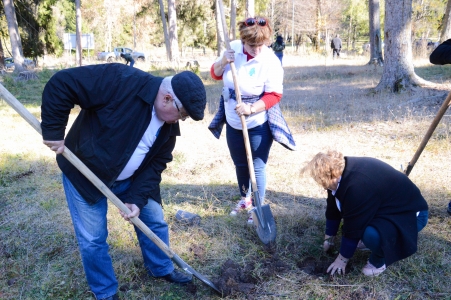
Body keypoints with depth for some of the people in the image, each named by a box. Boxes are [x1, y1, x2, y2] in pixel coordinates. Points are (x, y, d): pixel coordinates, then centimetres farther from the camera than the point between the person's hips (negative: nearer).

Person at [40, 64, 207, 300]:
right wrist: (53, 132, -25)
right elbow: (61, 84, -29)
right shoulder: (122, 81, -30)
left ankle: (162, 269, 38)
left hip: (129, 179, 6)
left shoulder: (169, 125, -9)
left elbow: (156, 165, -5)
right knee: (93, 239, 3)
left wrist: (138, 198, -15)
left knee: (155, 221, 12)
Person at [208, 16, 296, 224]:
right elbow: (215, 75, 3)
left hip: (258, 123, -5)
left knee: (258, 167, 2)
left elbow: (274, 95, -18)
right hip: (233, 121, 5)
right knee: (240, 164, 19)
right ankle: (244, 199, 42)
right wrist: (223, 62, -18)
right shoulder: (233, 48, -6)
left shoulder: (271, 62, -18)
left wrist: (251, 109, -31)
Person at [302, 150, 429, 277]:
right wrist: (328, 239, 12)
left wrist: (342, 260, -11)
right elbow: (333, 209, 3)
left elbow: (353, 228, -25)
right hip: (384, 205, 9)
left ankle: (380, 260, -2)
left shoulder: (358, 187, -36)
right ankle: (369, 238, 14)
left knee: (372, 234, -34)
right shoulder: (340, 171, -9)